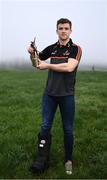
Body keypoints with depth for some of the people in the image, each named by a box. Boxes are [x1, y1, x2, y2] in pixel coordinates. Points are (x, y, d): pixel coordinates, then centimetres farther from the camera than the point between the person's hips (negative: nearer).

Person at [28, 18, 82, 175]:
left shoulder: (76, 49, -5)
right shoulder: (51, 48, 8)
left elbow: (69, 67, -22)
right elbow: (36, 61, 20)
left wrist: (47, 65, -15)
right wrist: (32, 53, -2)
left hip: (67, 95, -3)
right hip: (49, 93, 4)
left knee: (68, 129, 7)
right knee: (45, 126, 3)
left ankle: (68, 160, 24)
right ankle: (42, 160, 15)